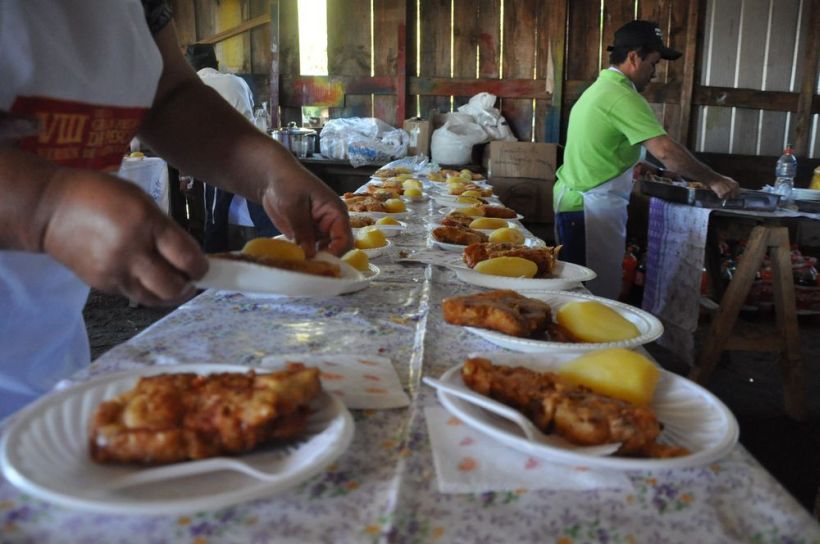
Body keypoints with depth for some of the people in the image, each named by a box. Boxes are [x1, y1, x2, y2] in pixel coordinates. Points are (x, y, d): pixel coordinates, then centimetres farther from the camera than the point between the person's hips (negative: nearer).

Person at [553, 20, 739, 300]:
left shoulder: (601, 88, 17)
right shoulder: (622, 96, -15)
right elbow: (666, 151, -22)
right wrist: (714, 180, -11)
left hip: (578, 202, 10)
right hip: (592, 209, -10)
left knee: (586, 293, 14)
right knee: (599, 296, -4)